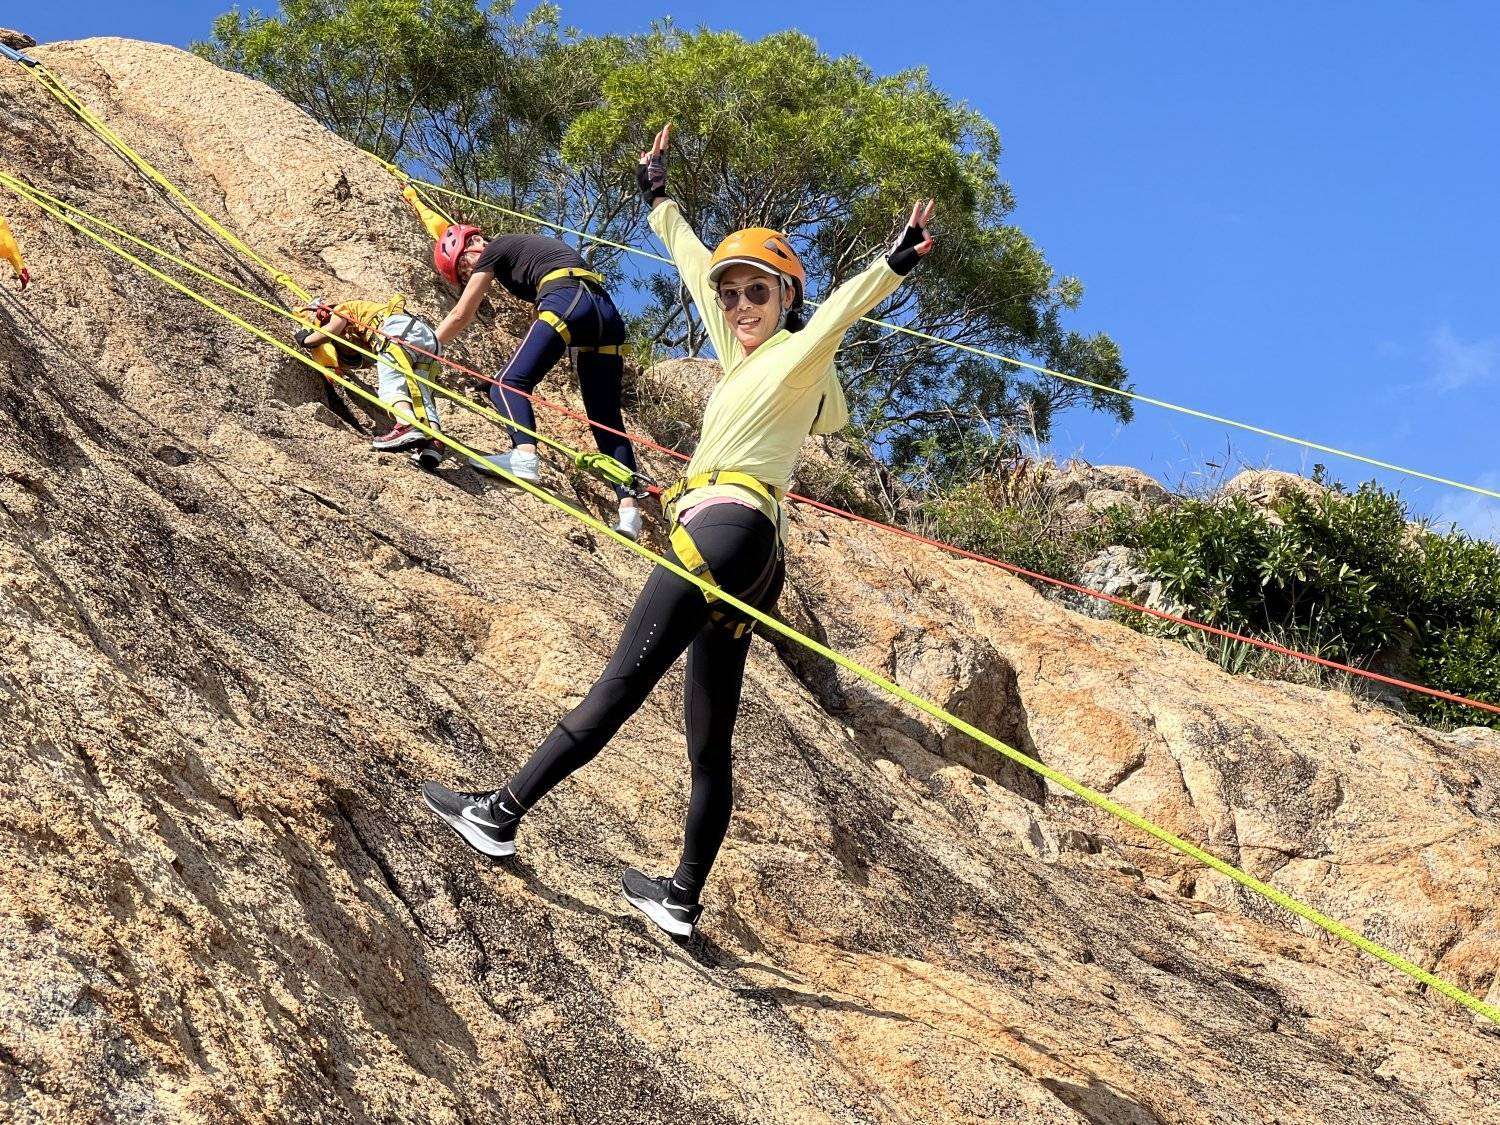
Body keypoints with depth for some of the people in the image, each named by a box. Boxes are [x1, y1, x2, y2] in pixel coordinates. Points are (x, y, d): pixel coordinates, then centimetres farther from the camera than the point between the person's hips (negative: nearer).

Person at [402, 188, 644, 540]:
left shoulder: (493, 251, 15)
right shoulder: (516, 248, 35)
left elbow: (459, 317, 19)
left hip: (566, 300, -9)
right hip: (607, 311, 9)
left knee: (510, 384, -10)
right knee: (607, 419, 3)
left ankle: (525, 455, -39)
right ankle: (628, 508, -12)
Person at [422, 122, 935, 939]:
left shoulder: (799, 352, 5)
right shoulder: (745, 357, 27)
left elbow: (840, 311, -16)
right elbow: (696, 267, 37)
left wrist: (891, 269, -34)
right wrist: (658, 199, 48)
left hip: (725, 526, -9)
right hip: (752, 564, 9)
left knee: (622, 683, -14)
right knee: (710, 743, 7)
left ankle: (500, 813, -17)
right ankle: (683, 899, 10)